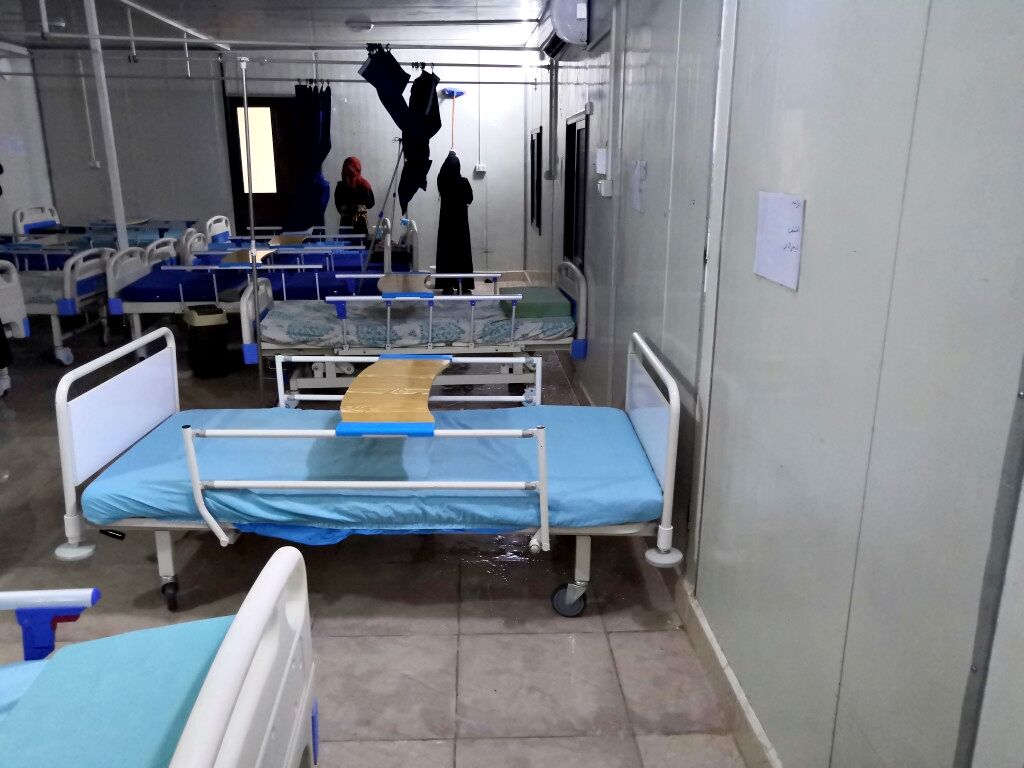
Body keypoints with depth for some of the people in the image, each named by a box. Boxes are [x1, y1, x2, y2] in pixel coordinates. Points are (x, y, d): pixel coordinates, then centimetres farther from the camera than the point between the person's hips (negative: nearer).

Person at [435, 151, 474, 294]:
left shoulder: (442, 181, -4)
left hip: (446, 219, 2)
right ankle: (463, 286, 2)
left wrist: (450, 156, 32)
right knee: (462, 252, 3)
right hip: (461, 220, -2)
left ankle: (447, 286, 4)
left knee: (446, 252, 5)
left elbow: (442, 172, 21)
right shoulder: (464, 181, -12)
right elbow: (470, 198, 4)